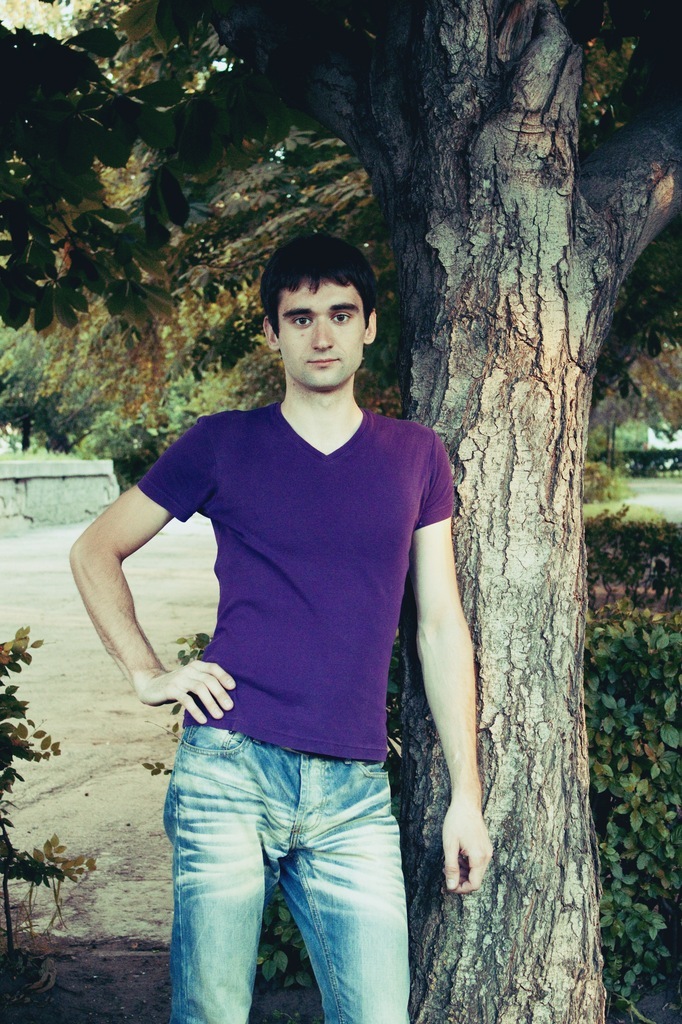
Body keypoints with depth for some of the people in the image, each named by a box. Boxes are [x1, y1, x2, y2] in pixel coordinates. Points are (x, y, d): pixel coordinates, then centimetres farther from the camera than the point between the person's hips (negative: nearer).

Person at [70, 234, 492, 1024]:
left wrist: (465, 793, 7)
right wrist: (146, 674, 2)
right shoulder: (222, 444, 5)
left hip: (355, 790, 2)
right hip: (228, 772, -1)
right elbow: (95, 551, 14)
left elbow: (441, 626, 10)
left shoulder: (415, 457, 11)